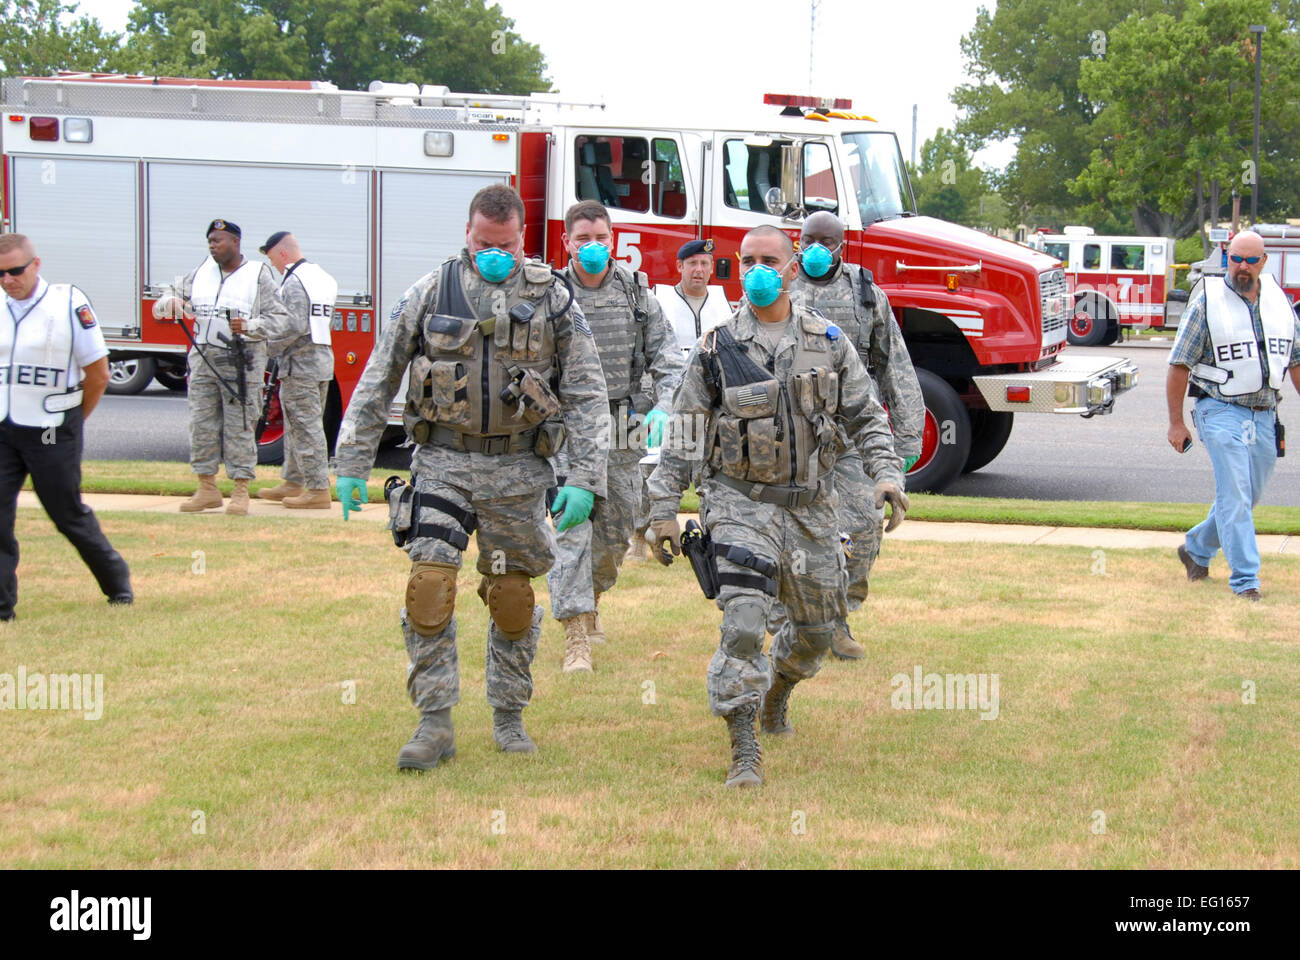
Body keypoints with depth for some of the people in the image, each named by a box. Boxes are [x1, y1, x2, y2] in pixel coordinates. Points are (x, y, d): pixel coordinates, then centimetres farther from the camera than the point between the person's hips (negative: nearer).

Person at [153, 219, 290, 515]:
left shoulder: (258, 275, -1)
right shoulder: (202, 272, 12)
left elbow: (279, 318, -5)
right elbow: (174, 292, 22)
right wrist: (170, 303, -3)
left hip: (241, 364, -5)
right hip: (204, 360, 5)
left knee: (240, 427, -3)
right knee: (202, 425, 5)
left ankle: (241, 491, 3)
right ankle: (207, 489, 14)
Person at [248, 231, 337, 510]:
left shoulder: (294, 282, -14)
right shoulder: (324, 278, 16)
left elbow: (293, 326, -24)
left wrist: (252, 326, -23)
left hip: (300, 364, -10)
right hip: (324, 360, 10)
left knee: (306, 428, -7)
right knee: (297, 427, 17)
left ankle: (319, 490, -6)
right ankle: (293, 483, 25)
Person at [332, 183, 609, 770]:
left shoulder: (552, 299, 0)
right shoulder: (430, 292, 1)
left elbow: (586, 395, 0)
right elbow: (377, 381, 5)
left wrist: (584, 479, -8)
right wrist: (352, 463, 2)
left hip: (517, 472, 0)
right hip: (443, 462, 0)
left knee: (512, 596, 8)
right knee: (429, 585, -12)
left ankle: (509, 716, 24)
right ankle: (435, 724, -4)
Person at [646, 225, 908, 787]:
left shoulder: (829, 342, 4)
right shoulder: (716, 348, -1)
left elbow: (865, 418, 7)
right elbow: (680, 435, 2)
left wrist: (887, 473, -9)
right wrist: (664, 510, -1)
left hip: (811, 508, 3)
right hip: (742, 503, -3)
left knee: (817, 628, 15)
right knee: (743, 624, -19)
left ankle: (777, 693, 46)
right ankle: (744, 754, -15)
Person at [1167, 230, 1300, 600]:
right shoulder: (1207, 302, -6)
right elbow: (1179, 365, -4)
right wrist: (1176, 422, -5)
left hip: (1265, 416, 5)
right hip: (1221, 412, -5)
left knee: (1242, 499, 12)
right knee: (1235, 497, -12)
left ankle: (1196, 550, 34)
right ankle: (1245, 581, -11)